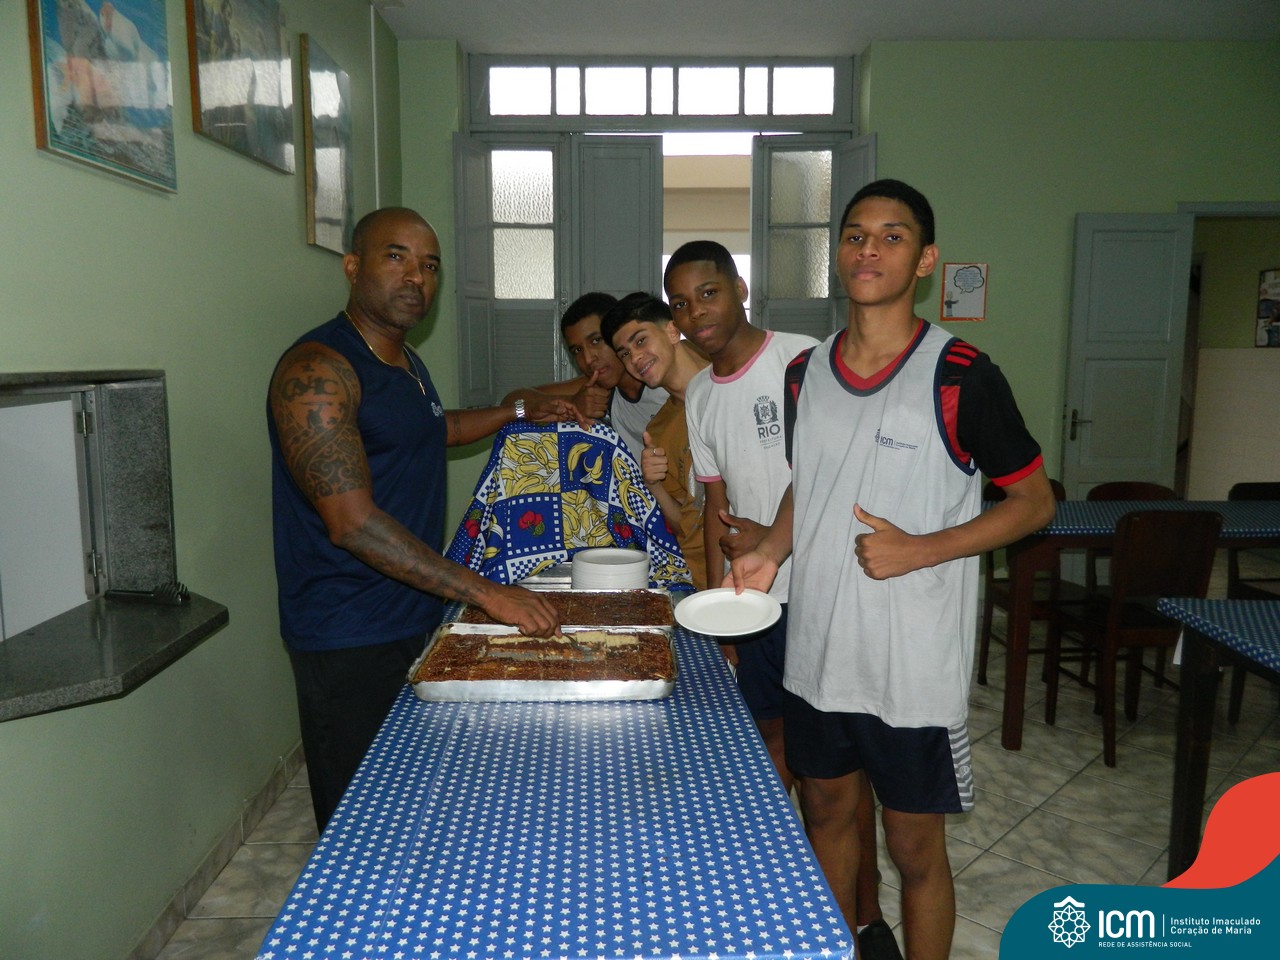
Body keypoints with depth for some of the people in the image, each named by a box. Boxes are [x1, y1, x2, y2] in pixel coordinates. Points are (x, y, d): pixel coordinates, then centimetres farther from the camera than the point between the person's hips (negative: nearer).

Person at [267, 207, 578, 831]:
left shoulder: (408, 364, 13)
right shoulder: (316, 370, -17)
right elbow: (352, 522, -25)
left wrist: (522, 412, 32)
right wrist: (487, 593, -27)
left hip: (418, 620, 9)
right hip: (351, 641, -9)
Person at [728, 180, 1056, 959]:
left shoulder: (962, 377, -13)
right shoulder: (806, 373, 4)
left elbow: (1034, 501, -6)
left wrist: (920, 550, -19)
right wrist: (773, 552, -1)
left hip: (915, 661, -5)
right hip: (817, 648, 5)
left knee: (914, 846, 9)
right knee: (827, 810, 22)